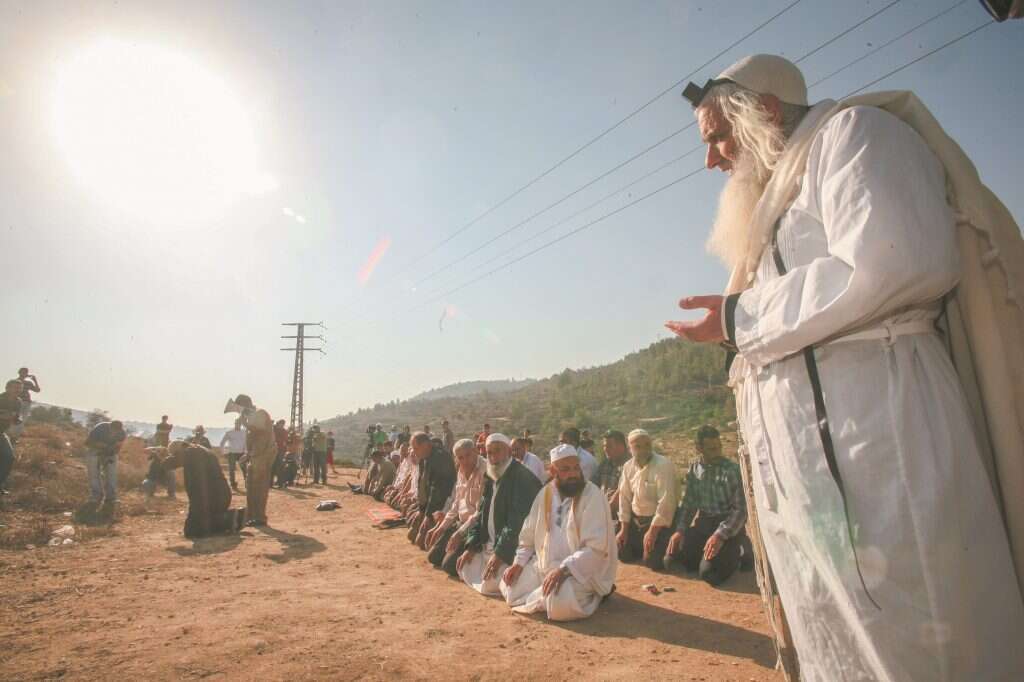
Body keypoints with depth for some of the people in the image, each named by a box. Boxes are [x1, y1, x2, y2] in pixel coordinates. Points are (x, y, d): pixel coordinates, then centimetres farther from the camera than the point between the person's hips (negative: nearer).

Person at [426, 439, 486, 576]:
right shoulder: (462, 470, 6)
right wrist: (441, 527, 12)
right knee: (433, 557, 11)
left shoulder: (485, 470, -21)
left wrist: (460, 533, -22)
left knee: (449, 565, -15)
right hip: (461, 522, 9)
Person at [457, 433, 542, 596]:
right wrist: (471, 547, 3)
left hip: (511, 549, -9)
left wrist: (500, 554, -27)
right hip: (490, 545, 9)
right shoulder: (491, 480, 12)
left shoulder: (522, 478, -18)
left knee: (488, 585, -21)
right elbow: (481, 515, 14)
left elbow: (517, 521, -25)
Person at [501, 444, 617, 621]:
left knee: (559, 604, -32)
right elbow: (529, 535, 14)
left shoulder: (593, 495, -16)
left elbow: (596, 548, -23)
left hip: (581, 571, -6)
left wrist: (564, 569, -30)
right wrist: (519, 563, 0)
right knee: (509, 587, -3)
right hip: (544, 566, 7)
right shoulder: (545, 493, 3)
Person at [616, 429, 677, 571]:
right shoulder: (628, 466, 1)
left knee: (652, 562, -15)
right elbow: (625, 497, 7)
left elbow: (666, 502, -25)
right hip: (636, 519, 6)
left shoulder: (663, 465, -21)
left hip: (659, 521, -6)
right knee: (624, 555, 6)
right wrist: (624, 529, 5)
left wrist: (652, 531, -23)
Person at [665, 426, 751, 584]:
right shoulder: (694, 470, 1)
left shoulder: (732, 470, -15)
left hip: (729, 524, -5)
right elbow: (688, 503, 10)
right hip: (703, 522, 5)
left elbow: (740, 510, -17)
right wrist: (680, 530, -4)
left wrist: (720, 535, -27)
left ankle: (740, 549, 7)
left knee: (708, 573, -19)